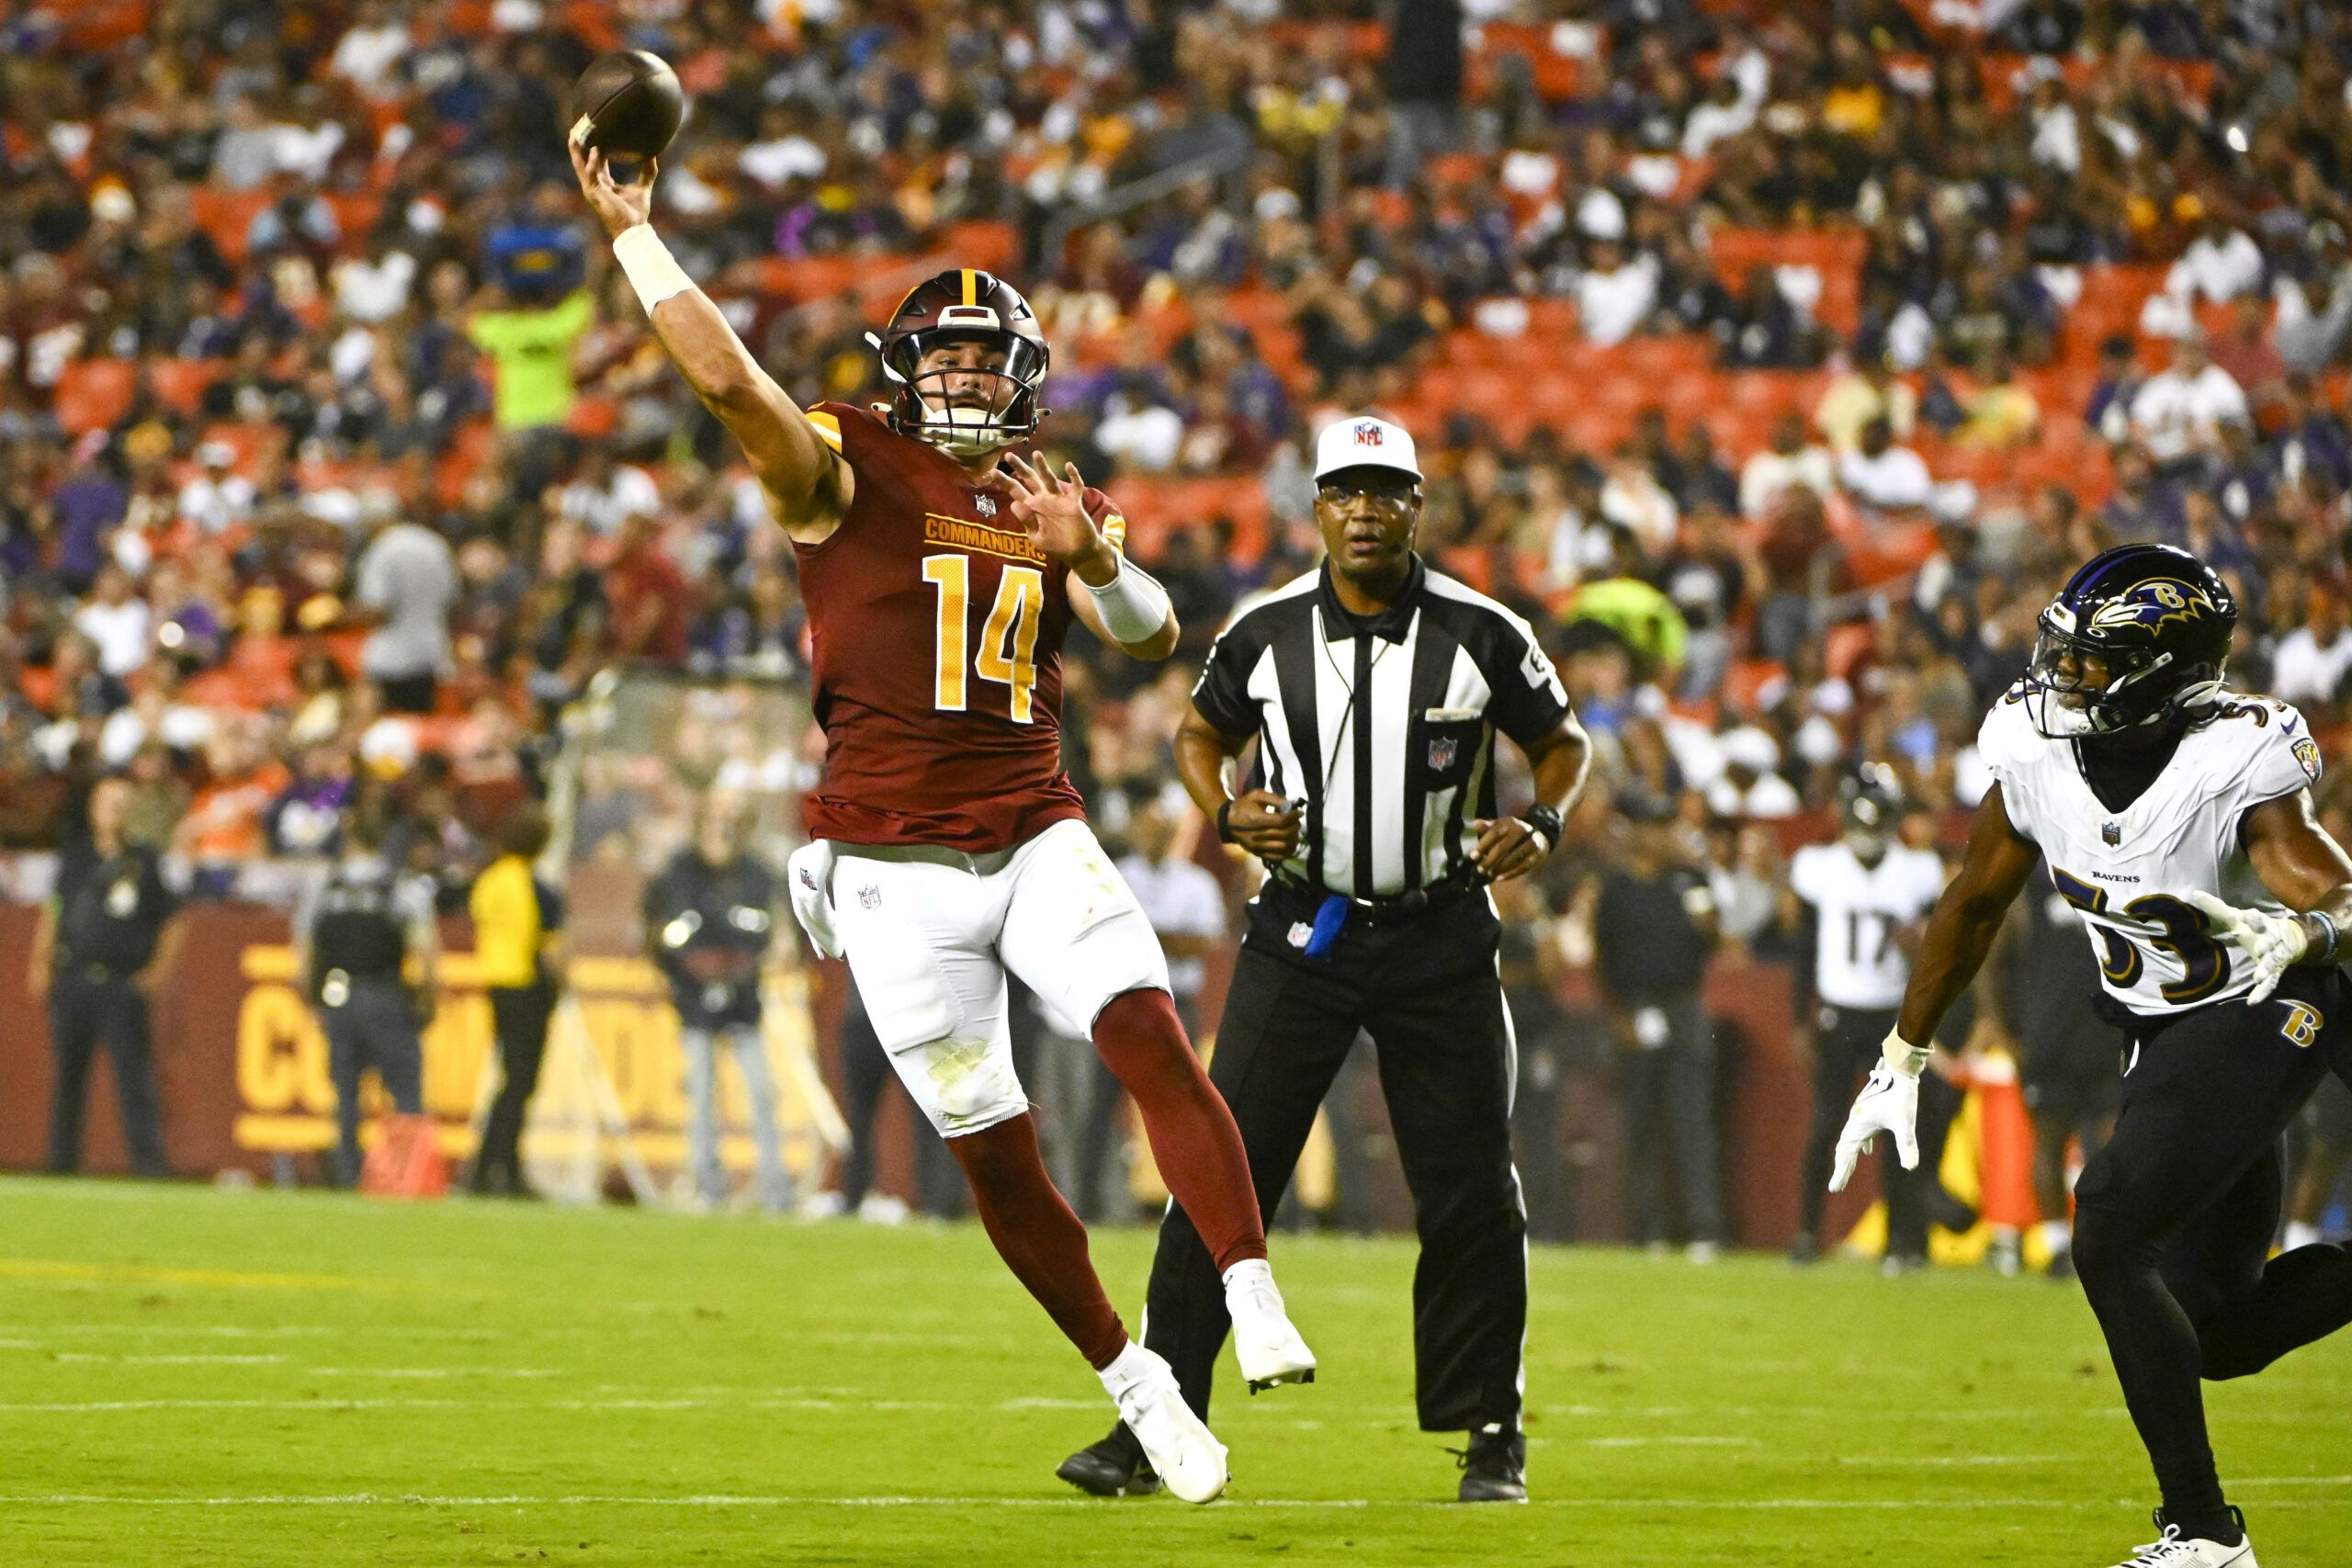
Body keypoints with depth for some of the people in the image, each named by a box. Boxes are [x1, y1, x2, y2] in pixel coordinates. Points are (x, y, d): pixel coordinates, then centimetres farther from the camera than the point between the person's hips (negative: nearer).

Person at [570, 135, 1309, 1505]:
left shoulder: (1060, 507, 13)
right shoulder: (848, 472, -1)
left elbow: (1152, 638, -1)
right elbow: (729, 379, -15)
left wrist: (1095, 561, -20)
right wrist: (634, 234, -17)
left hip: (1040, 843, 2)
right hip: (897, 868, -2)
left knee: (1153, 1039, -22)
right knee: (997, 1157, 1)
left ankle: (1257, 1302, -27)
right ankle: (1135, 1383, 16)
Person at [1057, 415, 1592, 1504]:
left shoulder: (1482, 636, -4)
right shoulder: (1266, 635, -1)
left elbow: (1562, 740, 9)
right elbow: (1202, 734, 14)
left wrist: (1543, 823, -11)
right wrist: (1226, 816, -6)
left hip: (1441, 936, 0)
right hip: (1301, 930, 0)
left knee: (1471, 1197, 1)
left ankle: (1491, 1435, 15)